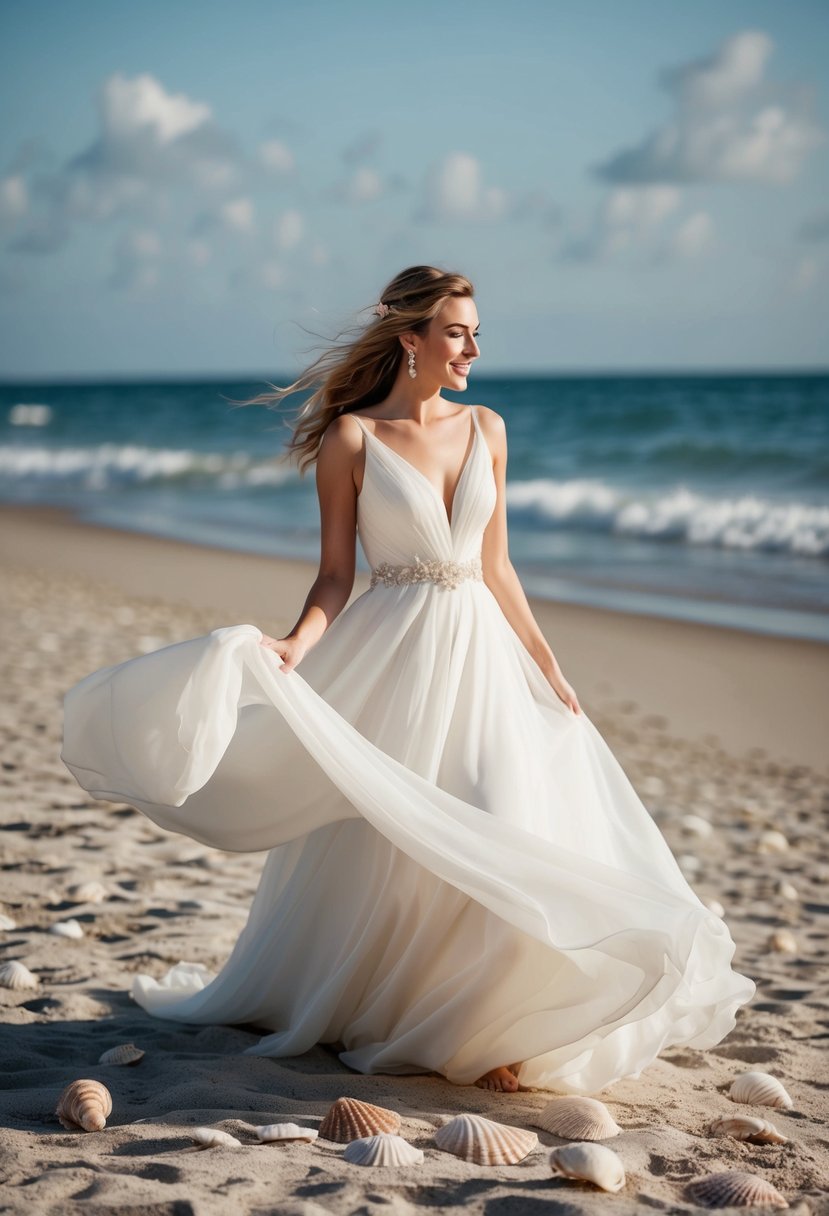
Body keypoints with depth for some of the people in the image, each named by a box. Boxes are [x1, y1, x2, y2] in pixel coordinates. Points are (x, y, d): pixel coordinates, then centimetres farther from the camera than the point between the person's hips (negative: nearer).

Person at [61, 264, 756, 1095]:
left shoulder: (485, 430, 9)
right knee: (386, 842, 0)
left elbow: (496, 568, 14)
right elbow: (335, 575, -4)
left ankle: (485, 1025, 9)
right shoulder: (351, 439, -4)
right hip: (394, 656, -4)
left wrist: (549, 669, 13)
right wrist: (295, 645, -22)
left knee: (499, 836, -3)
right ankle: (363, 1010, 22)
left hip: (481, 652, 4)